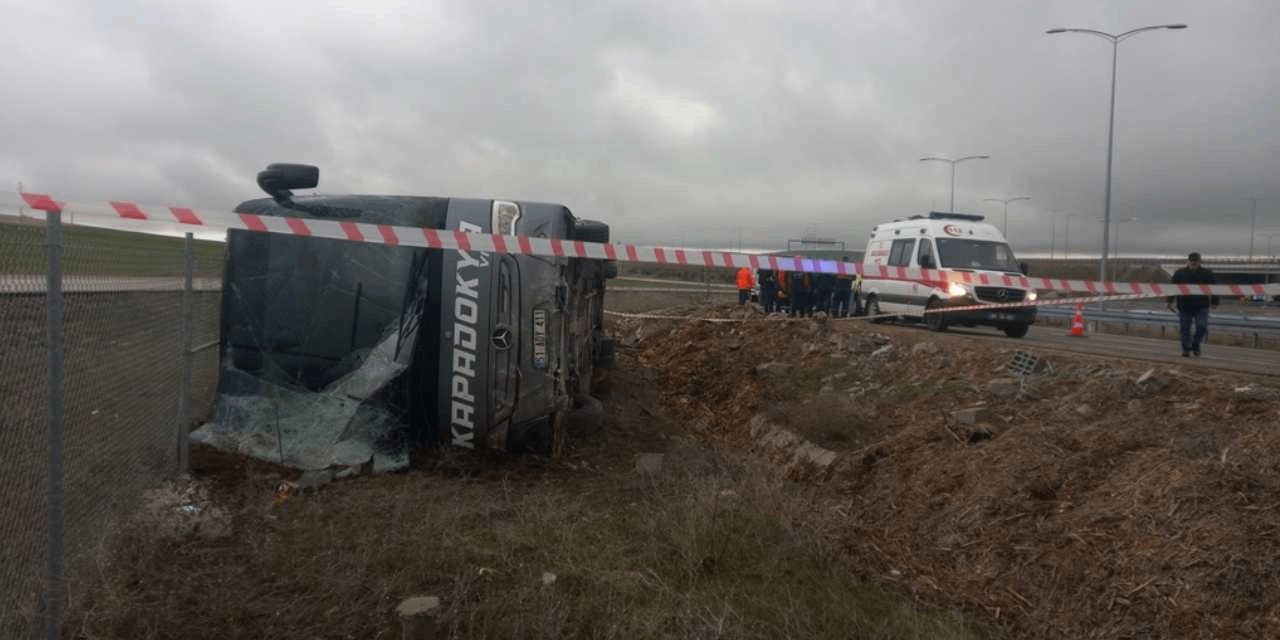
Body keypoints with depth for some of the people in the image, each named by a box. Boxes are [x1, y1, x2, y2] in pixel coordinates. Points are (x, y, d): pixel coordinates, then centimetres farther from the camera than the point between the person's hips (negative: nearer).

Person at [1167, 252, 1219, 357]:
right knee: (1184, 328, 2)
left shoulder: (1207, 273, 2)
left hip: (1201, 307, 0)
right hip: (1184, 307, 0)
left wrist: (1214, 302, 5)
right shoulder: (1180, 273, 1)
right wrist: (1170, 301, -2)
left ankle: (1195, 344, 16)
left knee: (1202, 327, -8)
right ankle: (1186, 349, 15)